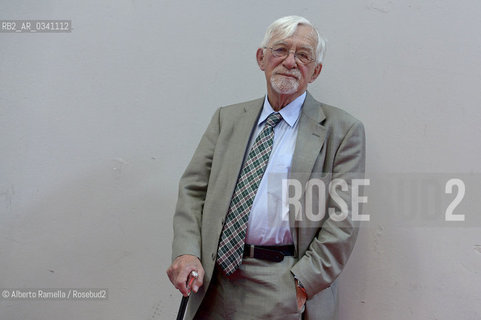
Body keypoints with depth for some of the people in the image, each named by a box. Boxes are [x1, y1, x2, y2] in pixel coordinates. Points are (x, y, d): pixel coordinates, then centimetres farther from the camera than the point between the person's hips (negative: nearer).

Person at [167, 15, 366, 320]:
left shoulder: (342, 130, -1)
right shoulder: (227, 118, 11)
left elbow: (344, 218, -7)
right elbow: (193, 188, 6)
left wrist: (300, 284, -14)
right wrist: (186, 251, -8)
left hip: (283, 286, -3)